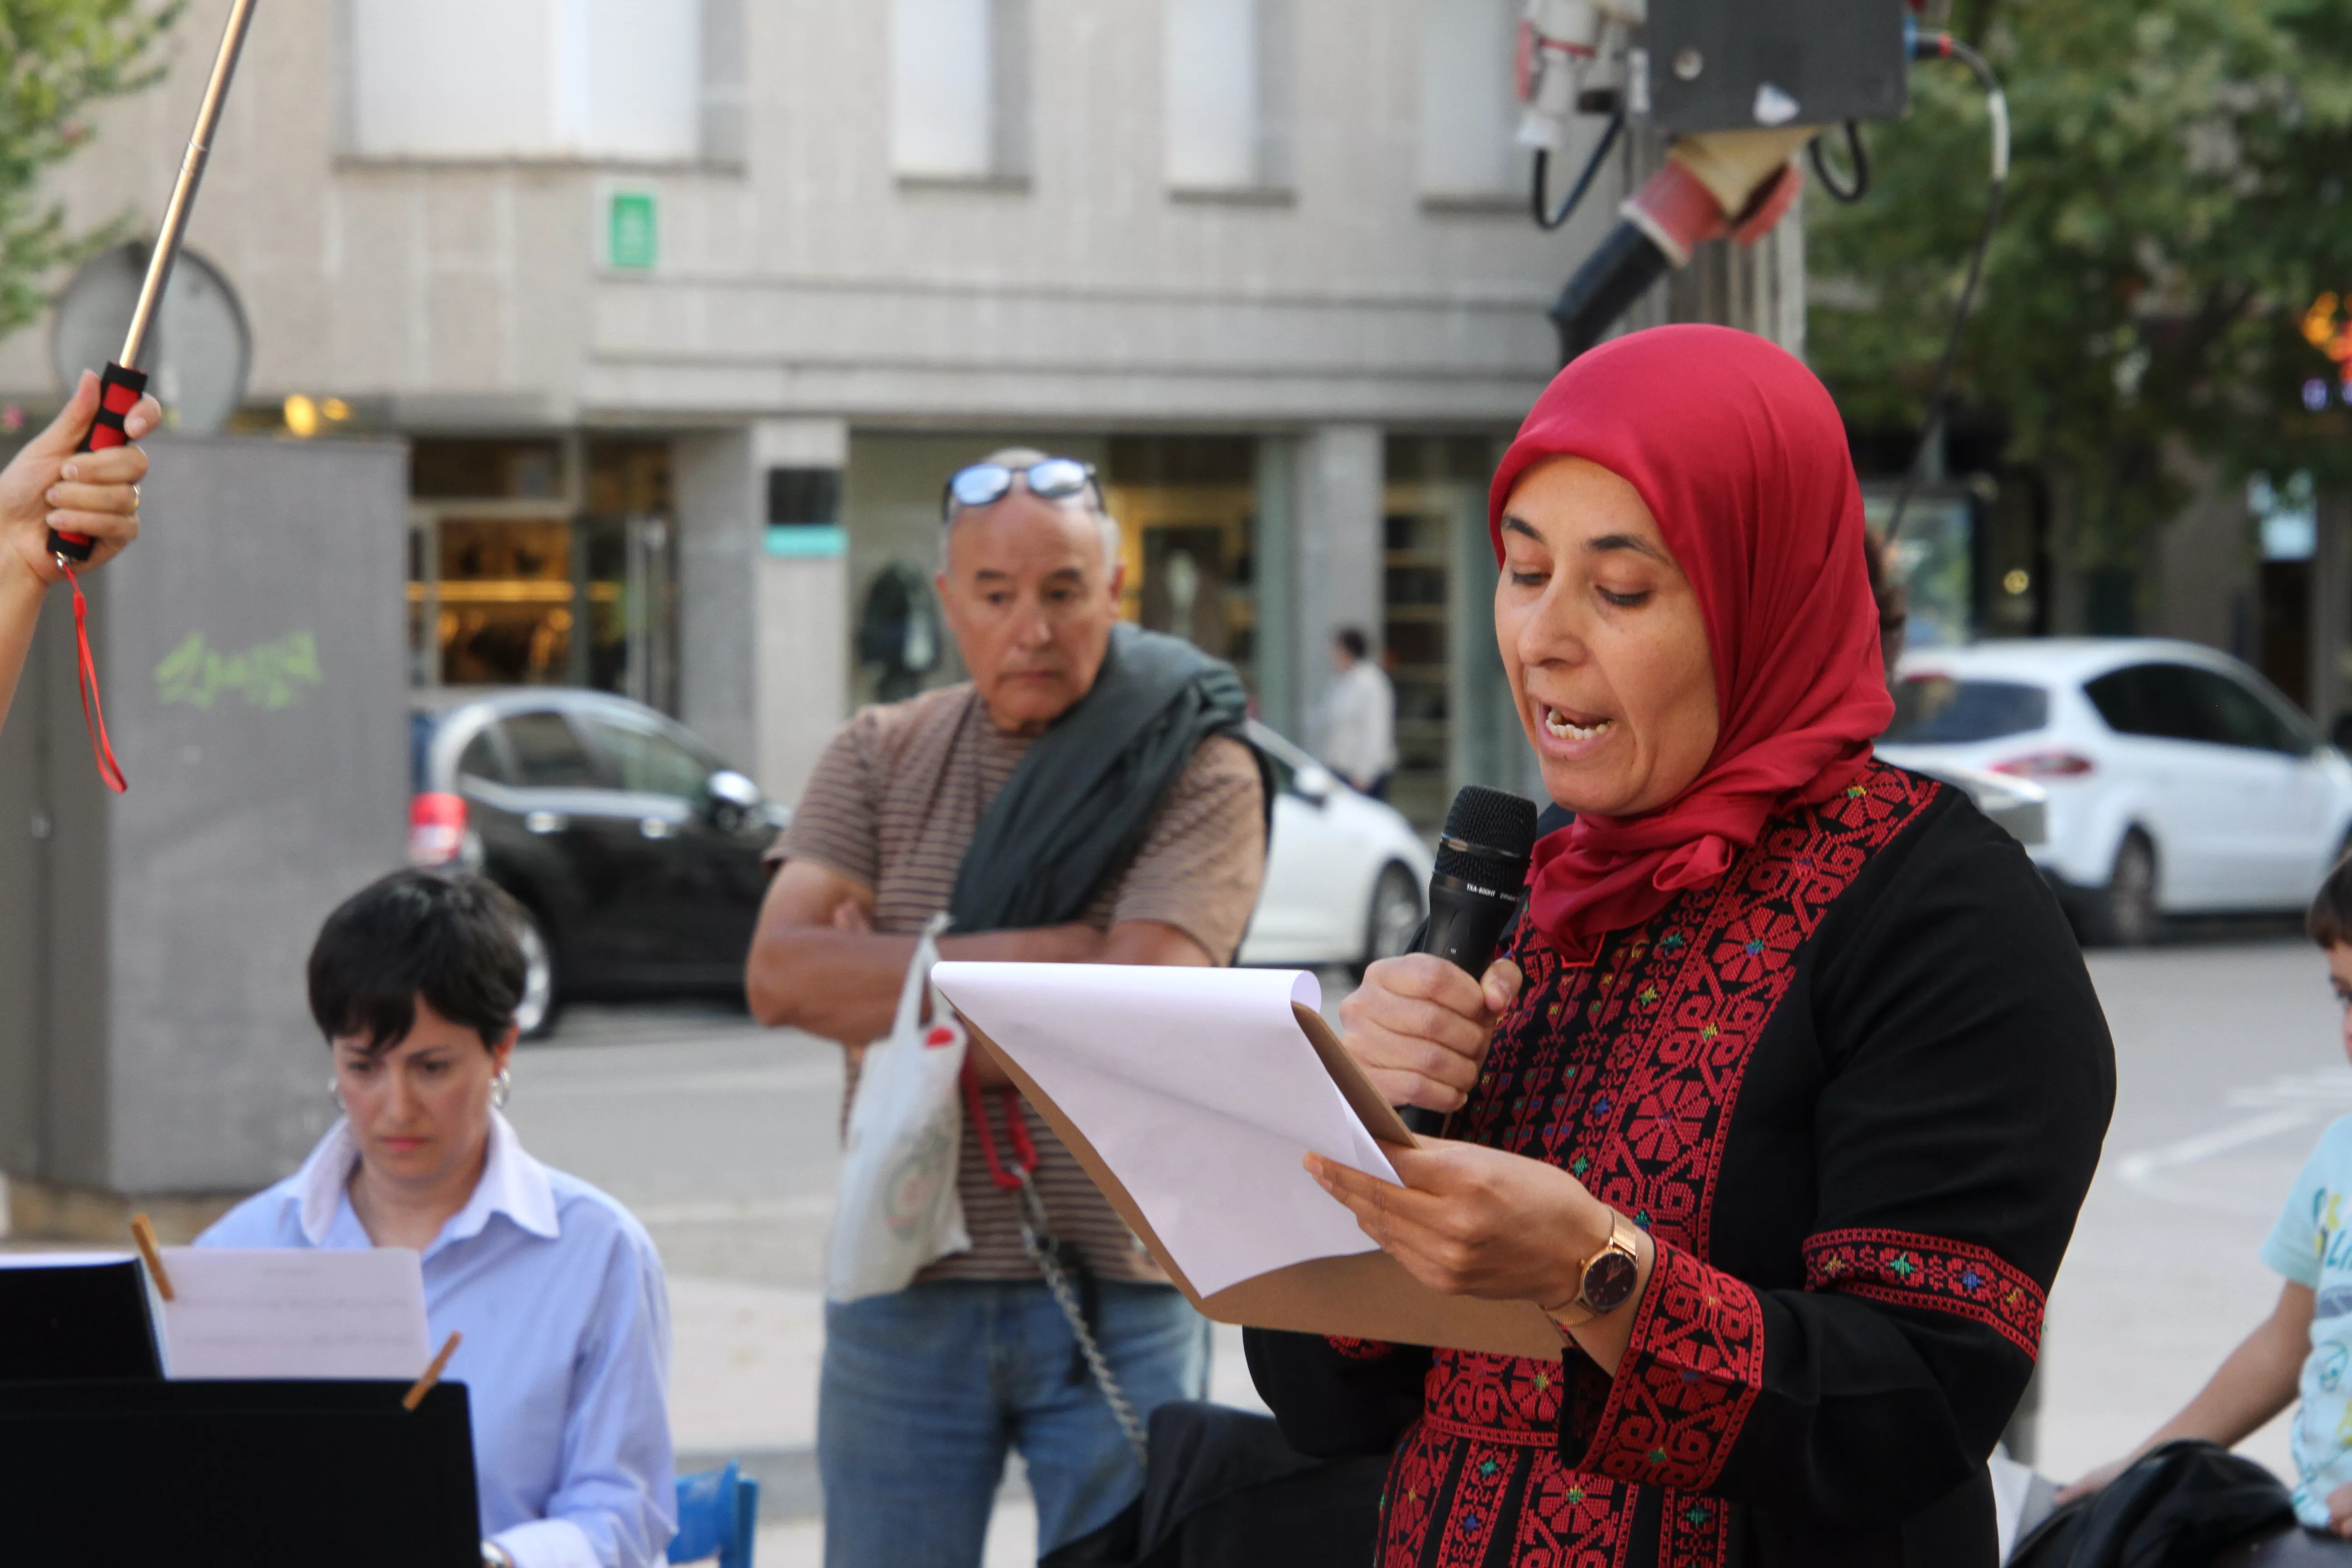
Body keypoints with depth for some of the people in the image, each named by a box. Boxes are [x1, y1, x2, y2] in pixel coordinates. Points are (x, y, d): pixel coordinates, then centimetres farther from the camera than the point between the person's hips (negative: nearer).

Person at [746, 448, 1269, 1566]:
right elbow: (780, 974, -7)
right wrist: (1036, 953, -13)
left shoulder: (1197, 775, -3)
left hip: (1117, 1296, -2)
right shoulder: (880, 760, 7)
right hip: (906, 1289, 3)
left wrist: (886, 988, -8)